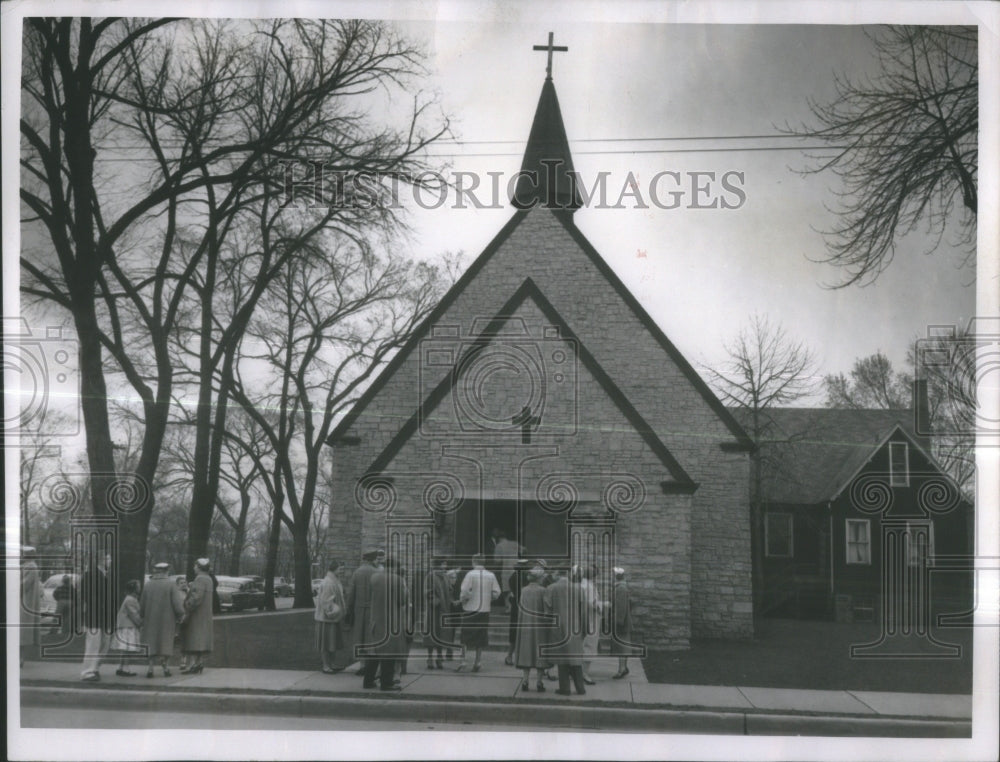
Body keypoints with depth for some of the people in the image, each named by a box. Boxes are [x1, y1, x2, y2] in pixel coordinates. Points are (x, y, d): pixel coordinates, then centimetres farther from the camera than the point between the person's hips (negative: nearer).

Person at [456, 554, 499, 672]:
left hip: (471, 609, -4)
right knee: (481, 639, 10)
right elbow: (496, 592, 1)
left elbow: (465, 591, -16)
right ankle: (477, 663, 12)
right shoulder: (491, 575, 2)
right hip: (485, 610, 4)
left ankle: (464, 661, -6)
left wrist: (462, 600, 3)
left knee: (466, 638, 3)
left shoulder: (470, 574, -10)